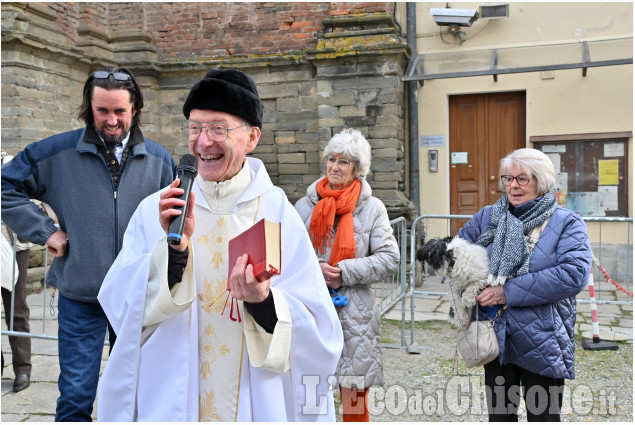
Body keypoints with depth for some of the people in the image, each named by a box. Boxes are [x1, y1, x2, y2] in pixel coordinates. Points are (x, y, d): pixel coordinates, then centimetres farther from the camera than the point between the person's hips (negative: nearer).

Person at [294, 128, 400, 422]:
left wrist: (346, 272, -13)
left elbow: (389, 259, -3)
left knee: (355, 401, 7)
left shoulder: (372, 208, 2)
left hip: (354, 314, -1)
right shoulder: (304, 206, 5)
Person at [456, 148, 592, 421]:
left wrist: (509, 292, -22)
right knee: (499, 414, 17)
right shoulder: (487, 218, 5)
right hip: (496, 338, 3)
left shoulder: (566, 223, -6)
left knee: (543, 415, 12)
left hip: (543, 344, -3)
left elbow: (574, 273, -20)